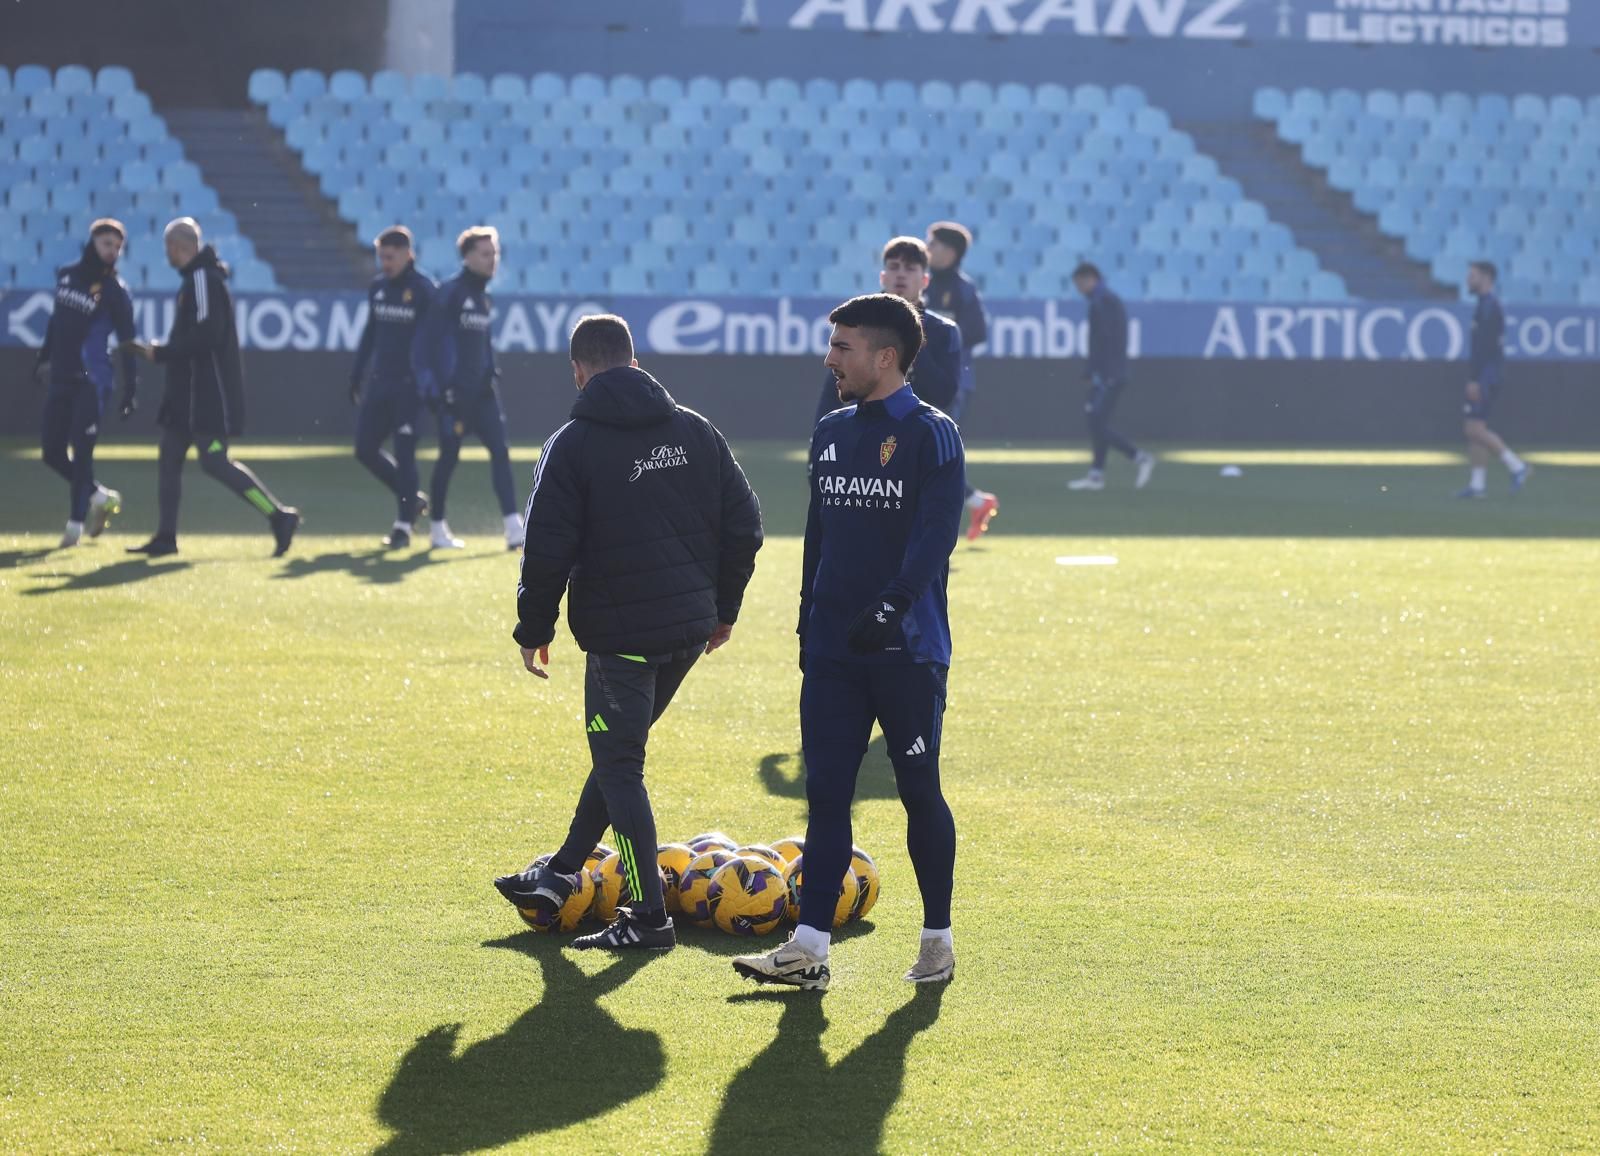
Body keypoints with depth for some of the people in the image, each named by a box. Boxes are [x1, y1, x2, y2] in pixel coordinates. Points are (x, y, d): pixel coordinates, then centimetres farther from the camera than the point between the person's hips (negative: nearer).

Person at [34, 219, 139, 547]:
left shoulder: (115, 290, -6)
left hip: (92, 381, -6)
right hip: (60, 378, 6)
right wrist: (44, 356, 23)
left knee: (80, 451, -11)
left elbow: (126, 342, -7)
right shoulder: (65, 275, 9)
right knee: (52, 451, 7)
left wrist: (131, 388, -12)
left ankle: (76, 523, -5)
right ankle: (100, 497, 26)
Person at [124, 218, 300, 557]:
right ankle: (165, 537, 10)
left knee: (214, 461, -11)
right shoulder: (196, 277, 15)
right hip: (189, 390, 10)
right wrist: (161, 352, 11)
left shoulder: (202, 279, -16)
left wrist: (160, 353, -16)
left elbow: (205, 335, -24)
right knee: (169, 456, 8)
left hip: (208, 394, -10)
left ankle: (279, 517, -7)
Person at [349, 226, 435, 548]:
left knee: (404, 452, -7)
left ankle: (404, 525, 0)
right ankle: (412, 499, 23)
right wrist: (356, 378, 16)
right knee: (365, 449, 5)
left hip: (409, 385, -7)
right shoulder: (377, 288, 11)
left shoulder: (423, 290, -8)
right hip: (379, 382, 7)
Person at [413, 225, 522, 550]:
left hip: (482, 389, 7)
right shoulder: (450, 293, -9)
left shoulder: (486, 299, 14)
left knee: (500, 450, -5)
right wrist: (432, 386, -17)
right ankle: (438, 529, 14)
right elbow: (428, 339, -12)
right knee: (449, 455, 1)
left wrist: (492, 375, 15)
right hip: (454, 388, -7)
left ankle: (514, 529, -11)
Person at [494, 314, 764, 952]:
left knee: (620, 765, 0)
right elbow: (743, 523, 9)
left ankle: (648, 917, -4)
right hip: (691, 627, 6)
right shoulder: (696, 431, 7)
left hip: (621, 632, -6)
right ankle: (559, 874, 30)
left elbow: (549, 549, -11)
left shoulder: (573, 445, -8)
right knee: (619, 752, 20)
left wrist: (534, 629, 1)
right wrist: (723, 606, 20)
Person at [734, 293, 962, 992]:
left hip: (909, 649, -6)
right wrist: (808, 622, 16)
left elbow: (937, 534, -17)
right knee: (825, 794, 1)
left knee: (920, 792, 3)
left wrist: (893, 604, -29)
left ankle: (937, 937, 15)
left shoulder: (931, 435, -7)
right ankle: (809, 948, -1)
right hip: (833, 649, 6)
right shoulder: (831, 434, 14)